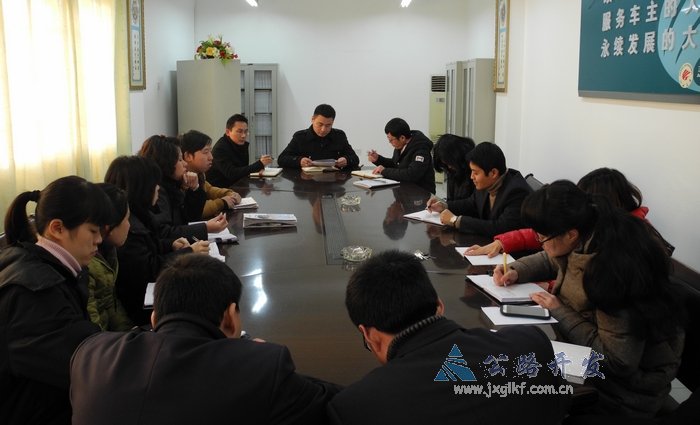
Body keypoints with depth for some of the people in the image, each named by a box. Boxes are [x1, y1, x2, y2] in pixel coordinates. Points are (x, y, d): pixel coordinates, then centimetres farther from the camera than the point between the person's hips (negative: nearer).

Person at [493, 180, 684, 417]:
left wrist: (560, 312, -23)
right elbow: (551, 260, 16)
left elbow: (617, 361, -29)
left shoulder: (614, 272, -33)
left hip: (625, 383, -7)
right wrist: (516, 271, -4)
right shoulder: (584, 241, -8)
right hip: (586, 354, 7)